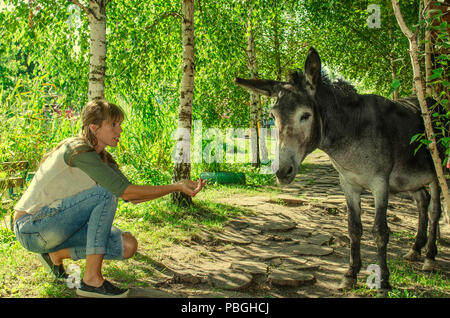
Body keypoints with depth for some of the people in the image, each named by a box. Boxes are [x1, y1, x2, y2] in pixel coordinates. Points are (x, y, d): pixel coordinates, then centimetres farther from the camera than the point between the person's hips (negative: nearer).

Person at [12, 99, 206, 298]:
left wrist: (177, 187, -9)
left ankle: (57, 254, 13)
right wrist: (176, 187, -26)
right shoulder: (78, 150, -22)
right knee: (106, 193, -25)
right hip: (30, 227, -8)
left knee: (128, 246, -5)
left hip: (57, 226, 8)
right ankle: (92, 280, -21)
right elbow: (125, 191, -29)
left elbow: (132, 197, 2)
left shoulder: (103, 158, 6)